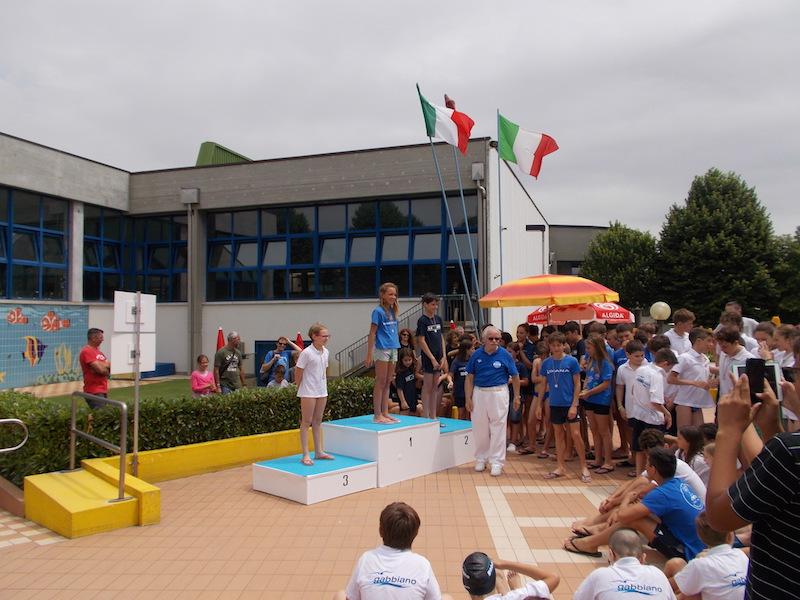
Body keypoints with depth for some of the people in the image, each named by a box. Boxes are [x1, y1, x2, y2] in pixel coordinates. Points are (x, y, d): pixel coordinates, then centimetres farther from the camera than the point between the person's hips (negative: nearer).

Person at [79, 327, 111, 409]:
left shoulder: (98, 350, 17)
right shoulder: (86, 351, -11)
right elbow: (100, 369, -19)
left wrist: (102, 365, -7)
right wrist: (106, 365, 2)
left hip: (103, 390, 9)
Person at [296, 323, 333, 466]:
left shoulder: (325, 352, 5)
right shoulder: (306, 353, -16)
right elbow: (298, 372, -11)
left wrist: (325, 387, 10)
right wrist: (301, 388, -5)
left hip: (322, 391, 7)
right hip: (309, 392, -7)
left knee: (318, 421, 14)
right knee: (306, 422, 0)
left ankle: (319, 451, 22)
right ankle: (305, 455, 4)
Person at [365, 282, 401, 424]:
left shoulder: (393, 311, 12)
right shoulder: (378, 311, -9)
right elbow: (372, 333, -11)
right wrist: (369, 355, -14)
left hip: (393, 350, 7)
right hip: (382, 349, -7)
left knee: (388, 383, 11)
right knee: (380, 383, -2)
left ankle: (385, 413, 18)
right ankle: (378, 415, 4)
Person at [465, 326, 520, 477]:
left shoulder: (505, 355, -4)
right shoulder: (476, 355, 1)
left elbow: (515, 376, 3)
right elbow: (470, 378, 3)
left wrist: (517, 396, 3)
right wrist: (468, 398, -1)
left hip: (498, 393, -2)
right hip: (479, 393, 2)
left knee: (498, 429, -1)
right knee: (479, 428, 10)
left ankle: (496, 462, 7)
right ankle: (481, 459, 26)